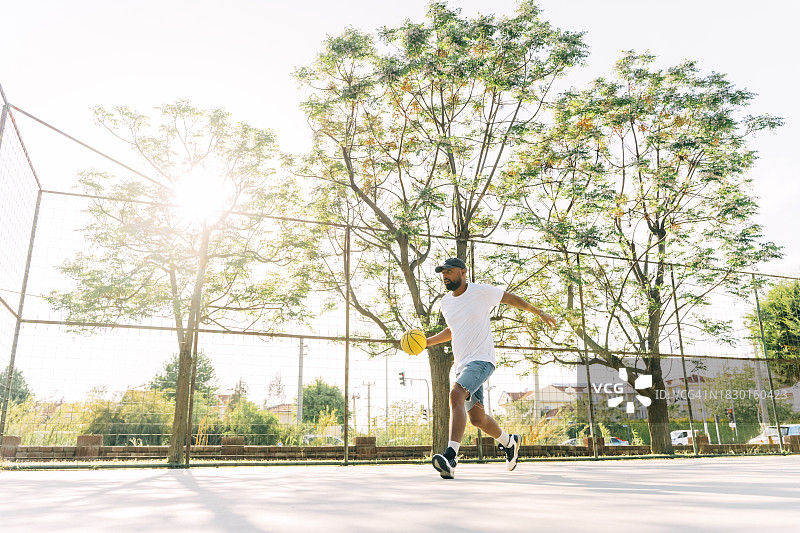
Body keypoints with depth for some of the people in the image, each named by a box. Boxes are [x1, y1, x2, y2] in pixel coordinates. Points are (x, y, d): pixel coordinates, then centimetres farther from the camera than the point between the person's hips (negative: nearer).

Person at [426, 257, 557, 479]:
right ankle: (509, 442, 40)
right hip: (461, 364, 7)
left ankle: (451, 457, -35)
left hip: (481, 360, -7)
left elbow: (511, 298, 8)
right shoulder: (446, 303, 10)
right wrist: (427, 341, 12)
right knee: (477, 419, 12)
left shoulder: (482, 291, -7)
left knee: (456, 395, -30)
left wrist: (540, 313, 15)